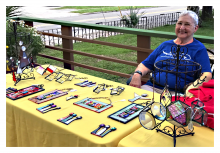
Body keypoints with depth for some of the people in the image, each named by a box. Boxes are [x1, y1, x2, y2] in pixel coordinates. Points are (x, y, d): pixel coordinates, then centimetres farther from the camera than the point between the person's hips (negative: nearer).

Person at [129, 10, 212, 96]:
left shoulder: (199, 49, 8)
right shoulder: (165, 45, 22)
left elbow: (206, 75, -5)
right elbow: (146, 65, 20)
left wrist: (192, 88, -25)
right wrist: (137, 75, -3)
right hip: (152, 87, 4)